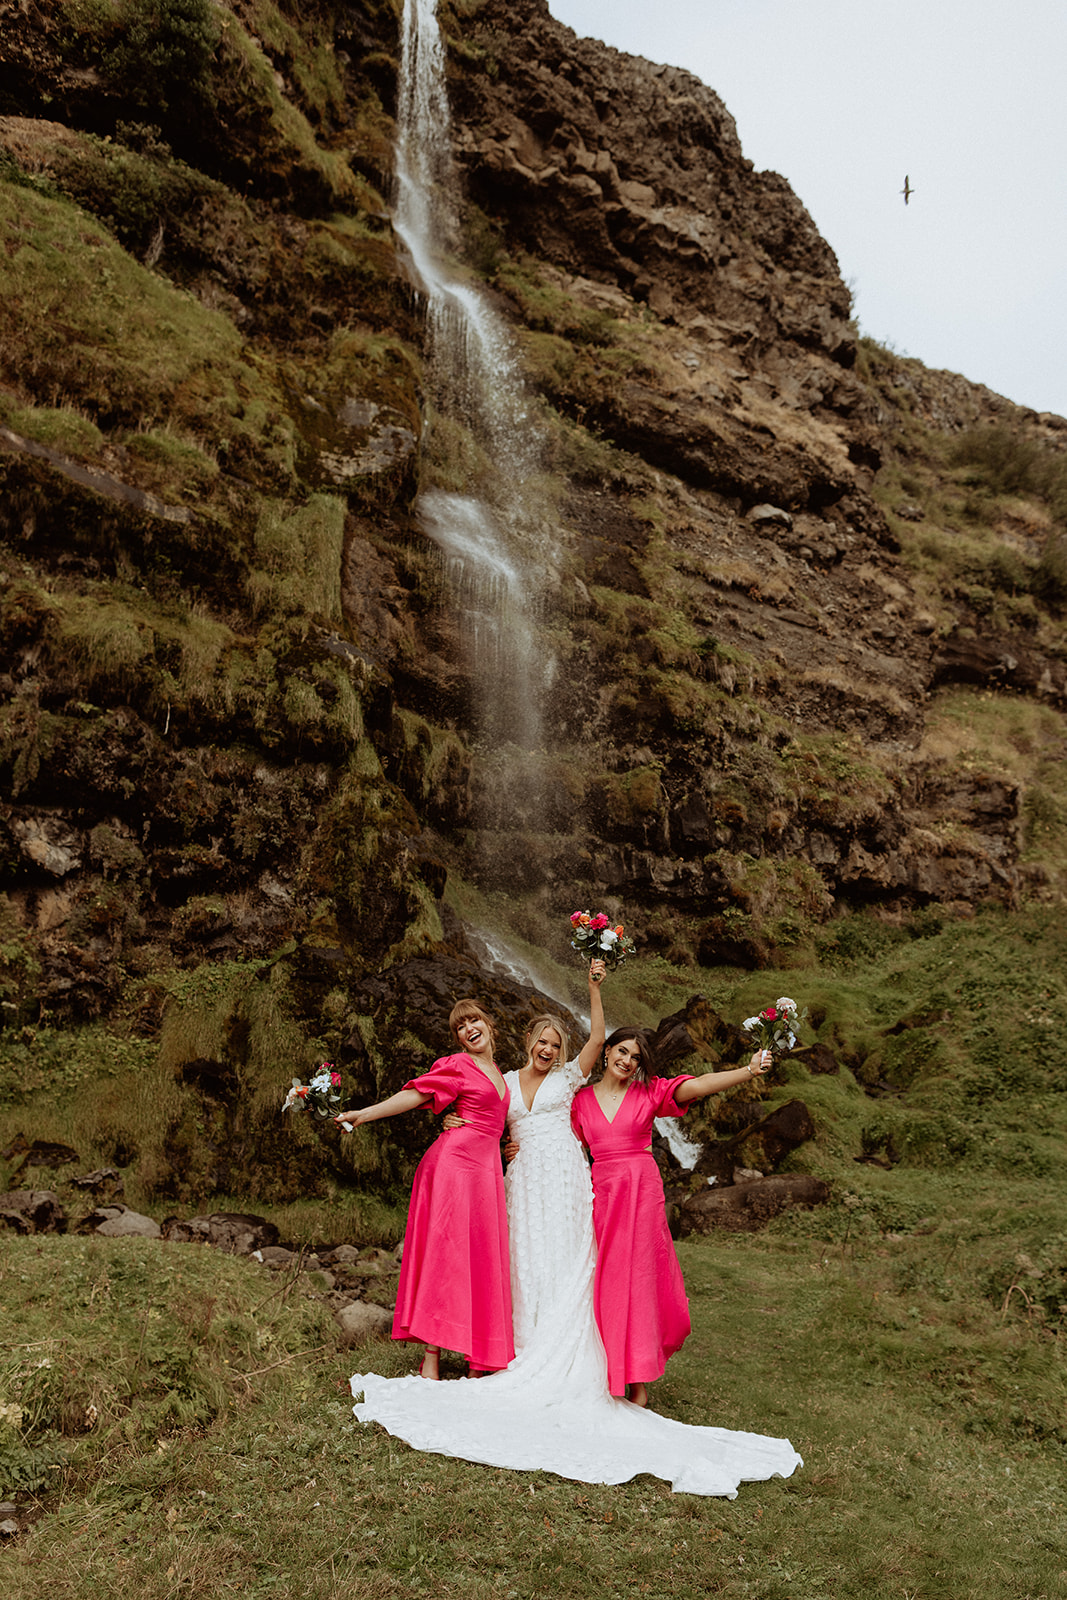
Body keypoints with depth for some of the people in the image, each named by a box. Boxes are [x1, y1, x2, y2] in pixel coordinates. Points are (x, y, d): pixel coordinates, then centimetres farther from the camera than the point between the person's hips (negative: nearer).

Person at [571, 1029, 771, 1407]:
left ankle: (638, 1386, 7)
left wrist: (749, 1071, -26)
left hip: (641, 1191, -2)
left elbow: (698, 1085, -12)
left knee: (637, 1278, -1)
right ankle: (610, 1378, 15)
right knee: (604, 1281, 2)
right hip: (601, 1192, 2)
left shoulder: (649, 1092, 2)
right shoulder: (582, 1100, 9)